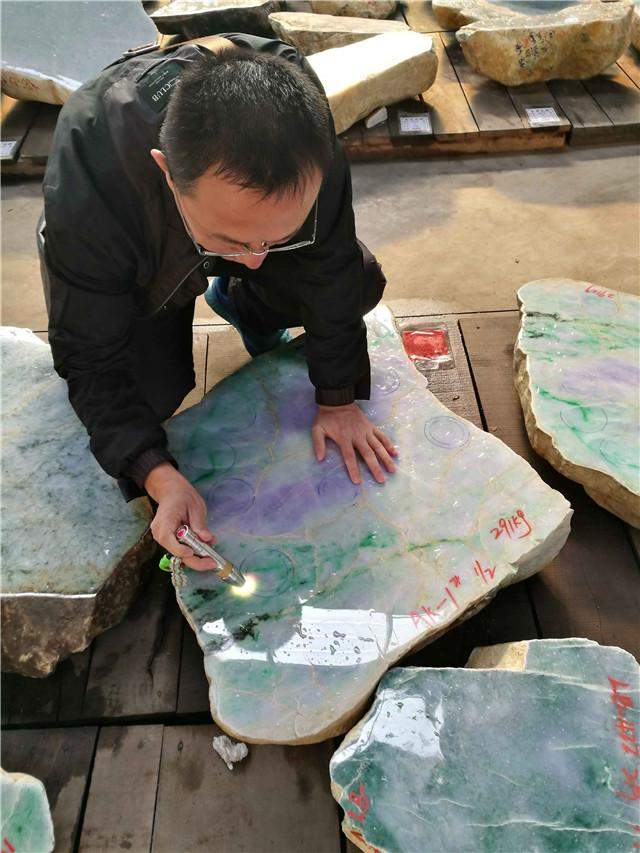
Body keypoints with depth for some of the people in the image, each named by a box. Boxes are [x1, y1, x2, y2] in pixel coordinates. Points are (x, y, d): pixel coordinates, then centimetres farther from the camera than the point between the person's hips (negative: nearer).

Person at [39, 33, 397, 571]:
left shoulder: (301, 120, -38)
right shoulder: (85, 185, -43)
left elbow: (331, 268, -25)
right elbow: (92, 356, -31)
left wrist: (338, 399, -18)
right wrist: (160, 477, -40)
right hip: (142, 265, -1)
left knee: (357, 285, -13)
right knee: (150, 390, -21)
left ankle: (240, 302, 15)